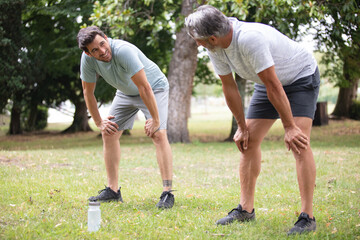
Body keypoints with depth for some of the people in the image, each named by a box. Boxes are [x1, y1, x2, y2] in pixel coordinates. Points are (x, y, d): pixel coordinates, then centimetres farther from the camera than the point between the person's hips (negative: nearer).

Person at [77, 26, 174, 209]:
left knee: (158, 134, -22)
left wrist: (155, 119, -32)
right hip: (126, 93, 6)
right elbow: (88, 92, -4)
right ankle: (113, 190, 8)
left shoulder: (123, 51, -38)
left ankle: (167, 192, -22)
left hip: (154, 88, -6)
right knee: (109, 133, -1)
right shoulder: (87, 59, -19)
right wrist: (99, 122, -1)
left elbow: (144, 87, -36)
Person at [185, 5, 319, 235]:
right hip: (269, 82, 8)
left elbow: (273, 86, -34)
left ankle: (307, 218, -18)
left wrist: (289, 127, -28)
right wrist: (242, 126, 2)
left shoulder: (250, 39, -38)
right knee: (248, 141, 3)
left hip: (301, 76, -8)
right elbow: (229, 87, -2)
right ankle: (246, 209, 12)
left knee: (298, 142, -21)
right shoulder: (215, 48, -13)